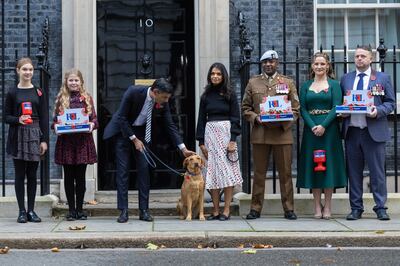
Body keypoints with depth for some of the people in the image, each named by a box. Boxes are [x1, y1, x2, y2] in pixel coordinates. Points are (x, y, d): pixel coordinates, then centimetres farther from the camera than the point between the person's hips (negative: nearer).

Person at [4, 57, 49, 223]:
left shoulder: (39, 92, 7)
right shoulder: (12, 93, 3)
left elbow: (44, 117, 6)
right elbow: (6, 117, 4)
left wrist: (44, 139, -1)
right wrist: (18, 120, -16)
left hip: (34, 136, 1)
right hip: (18, 136, -1)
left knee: (32, 175, 4)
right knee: (20, 174, 1)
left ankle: (31, 210, 11)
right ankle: (22, 211, 6)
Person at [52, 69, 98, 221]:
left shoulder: (87, 98, 8)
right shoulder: (61, 98, 7)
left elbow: (94, 118, 6)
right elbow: (55, 120, 8)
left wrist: (92, 125, -14)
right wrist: (56, 126, -13)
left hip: (83, 141, 0)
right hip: (66, 141, 0)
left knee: (80, 176, 5)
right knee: (69, 176, 4)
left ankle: (80, 209, 14)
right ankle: (71, 209, 11)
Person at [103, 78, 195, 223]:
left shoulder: (163, 102, -16)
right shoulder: (133, 92, -28)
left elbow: (170, 125, -7)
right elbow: (122, 118, -21)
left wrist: (183, 148, -11)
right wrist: (134, 139, -19)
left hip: (142, 132, 4)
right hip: (123, 130, -4)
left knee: (144, 169, -2)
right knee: (123, 170, -6)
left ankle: (144, 210, 3)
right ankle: (123, 210, -3)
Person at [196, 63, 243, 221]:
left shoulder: (230, 95, 3)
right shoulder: (206, 96, 11)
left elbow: (235, 118, -1)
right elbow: (201, 119, 11)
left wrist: (233, 140, -10)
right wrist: (201, 141, 4)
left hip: (226, 133, -3)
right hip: (210, 133, 3)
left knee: (227, 171, -4)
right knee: (212, 171, 1)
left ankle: (226, 210, -1)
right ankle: (216, 210, 4)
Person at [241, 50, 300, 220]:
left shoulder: (288, 83, 11)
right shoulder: (253, 83, 12)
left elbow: (295, 109, 8)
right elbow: (245, 108, 11)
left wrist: (284, 122, -9)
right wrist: (256, 118, -8)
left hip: (282, 134, 0)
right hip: (259, 134, 1)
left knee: (285, 173, 1)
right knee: (259, 173, 3)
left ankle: (289, 209, 7)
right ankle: (255, 208, 9)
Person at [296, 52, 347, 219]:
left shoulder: (334, 85, 3)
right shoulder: (306, 86, 10)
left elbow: (336, 107, -6)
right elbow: (302, 108, 3)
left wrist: (323, 126, -16)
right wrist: (312, 126, -12)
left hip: (329, 129, -2)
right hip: (311, 129, 2)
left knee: (328, 163, -1)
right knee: (313, 164, 1)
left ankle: (327, 206, 5)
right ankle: (317, 206, 8)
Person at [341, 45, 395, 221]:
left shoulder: (383, 78, 6)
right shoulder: (346, 79, 13)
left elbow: (390, 103, 4)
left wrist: (378, 111, -14)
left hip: (374, 131, -2)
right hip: (351, 131, 3)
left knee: (377, 171, -1)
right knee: (354, 171, 6)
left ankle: (380, 208, 7)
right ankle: (356, 208, 13)